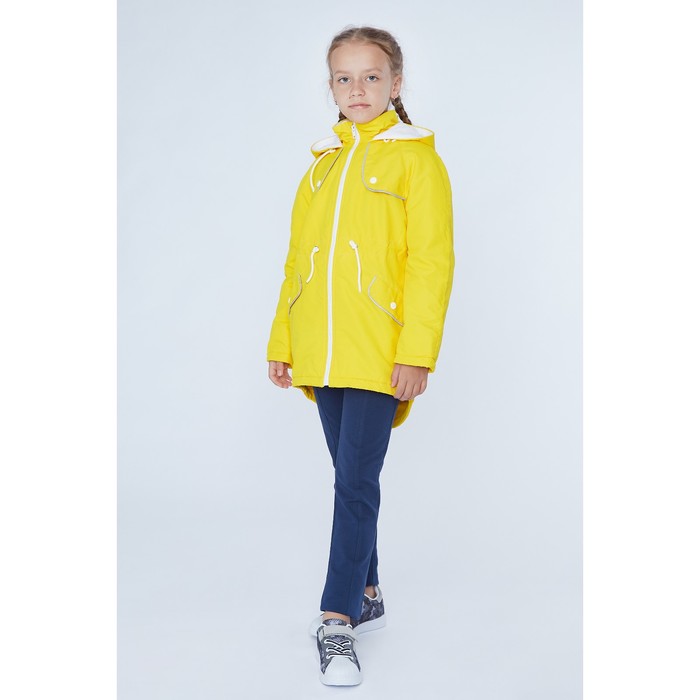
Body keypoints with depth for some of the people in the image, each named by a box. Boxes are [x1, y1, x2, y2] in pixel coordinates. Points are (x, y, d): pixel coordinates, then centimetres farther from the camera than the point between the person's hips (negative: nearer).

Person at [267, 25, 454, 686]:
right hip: (323, 351, 6)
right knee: (351, 478, 14)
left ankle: (338, 619, 0)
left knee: (356, 481, -8)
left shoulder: (414, 156, -2)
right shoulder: (322, 162, 15)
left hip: (380, 352, -5)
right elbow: (299, 258, 17)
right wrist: (283, 341, 13)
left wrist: (418, 350, -16)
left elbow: (432, 259, -8)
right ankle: (366, 596, 28)